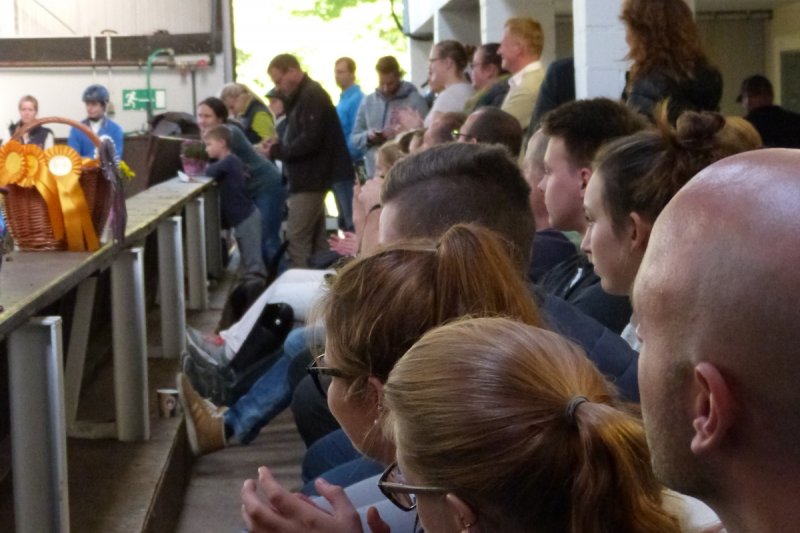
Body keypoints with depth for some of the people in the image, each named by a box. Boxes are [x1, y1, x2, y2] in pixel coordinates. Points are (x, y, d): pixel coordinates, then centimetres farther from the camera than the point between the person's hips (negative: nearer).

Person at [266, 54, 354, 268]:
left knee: (296, 238, -9)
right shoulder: (302, 96, 17)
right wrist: (278, 145, 4)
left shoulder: (312, 96, -16)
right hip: (309, 178, 11)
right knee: (316, 237, 13)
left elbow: (309, 141, -24)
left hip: (309, 180, -11)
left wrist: (277, 151, -14)